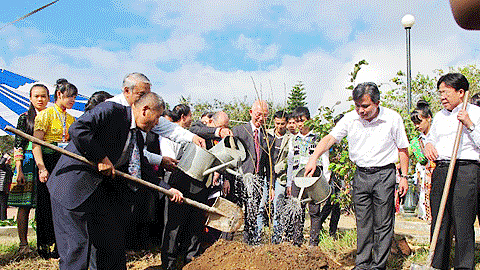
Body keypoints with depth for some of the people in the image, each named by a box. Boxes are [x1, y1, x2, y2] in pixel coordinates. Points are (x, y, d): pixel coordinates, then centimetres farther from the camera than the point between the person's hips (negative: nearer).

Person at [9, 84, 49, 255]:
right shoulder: (25, 118, 4)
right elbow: (18, 145, 0)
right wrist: (19, 170, -9)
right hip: (28, 162, -3)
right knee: (24, 205, -2)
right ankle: (23, 244, 5)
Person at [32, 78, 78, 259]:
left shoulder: (71, 119, 16)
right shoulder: (46, 114, -4)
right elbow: (36, 144, -11)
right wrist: (42, 167, -20)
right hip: (49, 162, -6)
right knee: (47, 202, -3)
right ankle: (45, 246, 8)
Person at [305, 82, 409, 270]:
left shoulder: (392, 119, -7)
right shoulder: (350, 119, -3)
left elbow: (402, 149, 1)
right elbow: (330, 138, -11)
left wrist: (404, 176, -1)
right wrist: (314, 157, -27)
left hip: (384, 174, -2)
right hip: (360, 175, 3)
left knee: (383, 224, 3)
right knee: (362, 223, 11)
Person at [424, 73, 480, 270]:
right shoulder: (439, 116, 21)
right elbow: (431, 138, 32)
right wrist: (428, 144, 11)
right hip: (440, 172, 6)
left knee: (463, 226, -5)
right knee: (438, 224, 6)